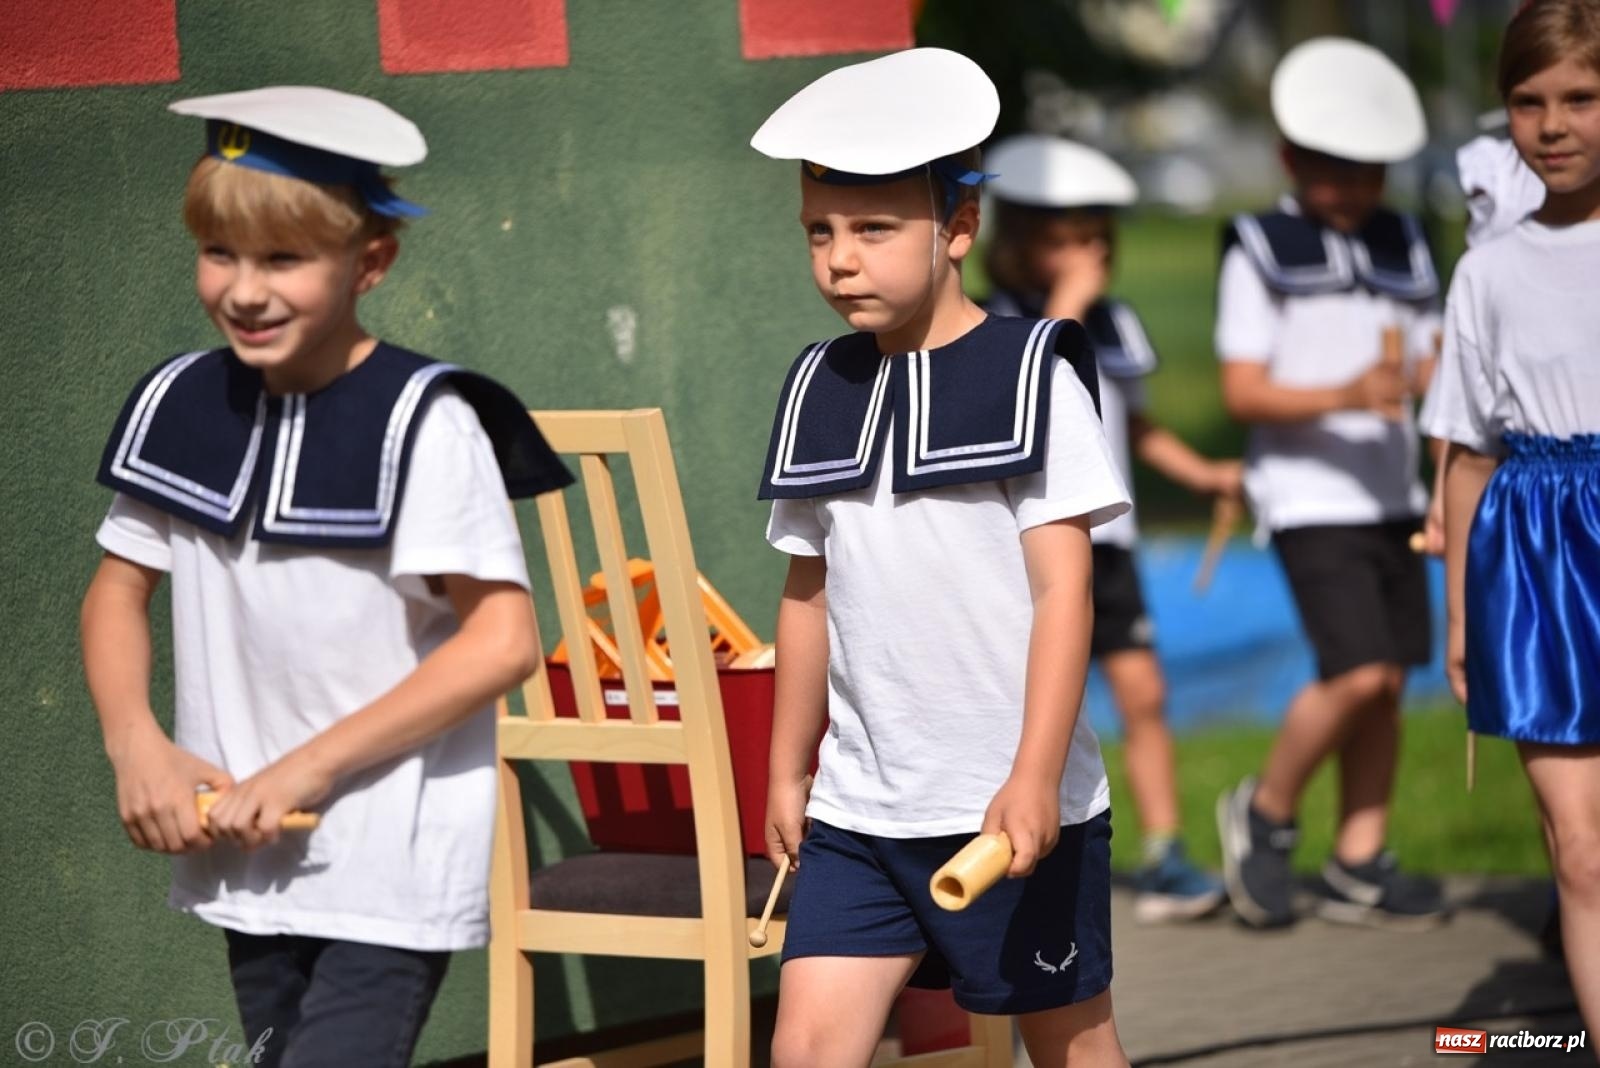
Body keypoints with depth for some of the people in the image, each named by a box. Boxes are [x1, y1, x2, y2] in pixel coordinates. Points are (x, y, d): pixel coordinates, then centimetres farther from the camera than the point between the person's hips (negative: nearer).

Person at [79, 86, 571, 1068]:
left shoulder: (423, 424, -14)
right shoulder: (183, 404, 2)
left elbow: (504, 642, -17)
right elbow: (119, 588, 13)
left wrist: (309, 768, -17)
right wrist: (137, 745, -5)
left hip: (392, 876, -6)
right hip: (251, 864, 6)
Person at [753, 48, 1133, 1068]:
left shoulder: (1033, 377, -7)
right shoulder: (821, 388, 8)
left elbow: (1064, 589, -12)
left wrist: (1034, 778, -19)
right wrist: (789, 770, 17)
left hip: (1013, 804, -4)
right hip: (861, 809, 4)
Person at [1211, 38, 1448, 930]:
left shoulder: (1402, 247, 14)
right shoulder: (1260, 253, -3)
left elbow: (1426, 368, 17)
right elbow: (1243, 390, -10)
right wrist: (1342, 397, -24)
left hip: (1392, 496, 6)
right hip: (1311, 498, -6)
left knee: (1389, 684, 5)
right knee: (1359, 674, -17)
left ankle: (1359, 867, 13)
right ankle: (1265, 813, 5)